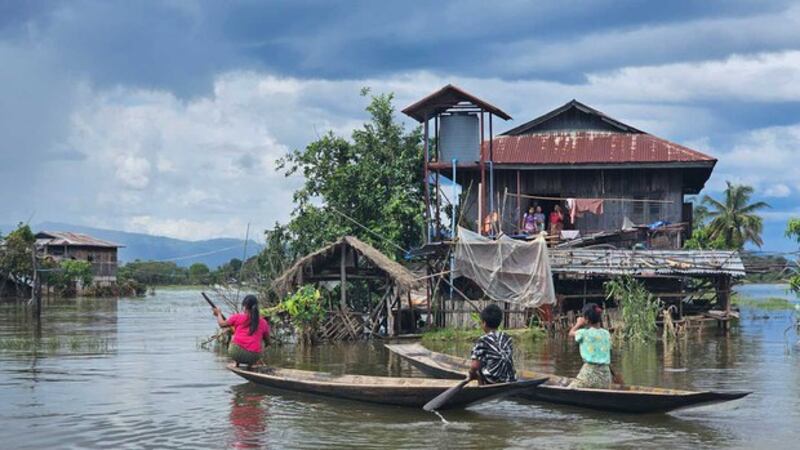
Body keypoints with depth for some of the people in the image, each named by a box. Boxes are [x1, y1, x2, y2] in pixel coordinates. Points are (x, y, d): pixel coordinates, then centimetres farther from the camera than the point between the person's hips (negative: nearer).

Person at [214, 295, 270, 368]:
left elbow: (222, 324, 18)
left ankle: (237, 363, 13)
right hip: (254, 358, 2)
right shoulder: (263, 322, 12)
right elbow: (267, 342, 21)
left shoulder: (238, 317, 6)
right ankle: (250, 365, 13)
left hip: (237, 352, -2)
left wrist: (218, 314, 37)